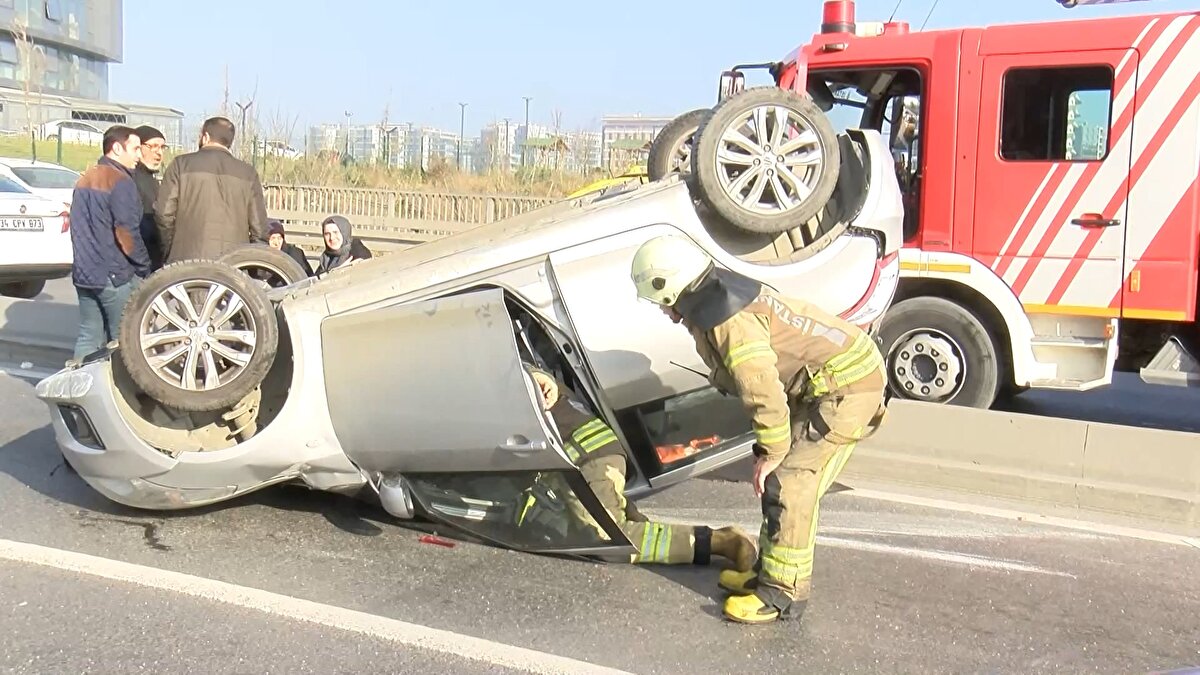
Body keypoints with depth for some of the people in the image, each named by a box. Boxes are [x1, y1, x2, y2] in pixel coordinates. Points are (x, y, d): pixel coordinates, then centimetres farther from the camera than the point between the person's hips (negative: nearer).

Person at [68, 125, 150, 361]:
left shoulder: (84, 180, 15)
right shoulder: (121, 182, -13)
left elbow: (80, 227, 20)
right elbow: (127, 233, -18)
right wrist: (144, 267, -7)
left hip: (84, 274, 8)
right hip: (115, 276, -8)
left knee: (88, 337, 11)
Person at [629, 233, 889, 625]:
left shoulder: (725, 319, -24)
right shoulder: (721, 294, 9)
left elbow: (763, 389, -27)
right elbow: (760, 377, 17)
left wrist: (770, 451, -15)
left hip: (845, 387, -10)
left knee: (788, 484, -10)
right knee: (779, 482, 14)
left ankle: (783, 593, -1)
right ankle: (769, 571, 24)